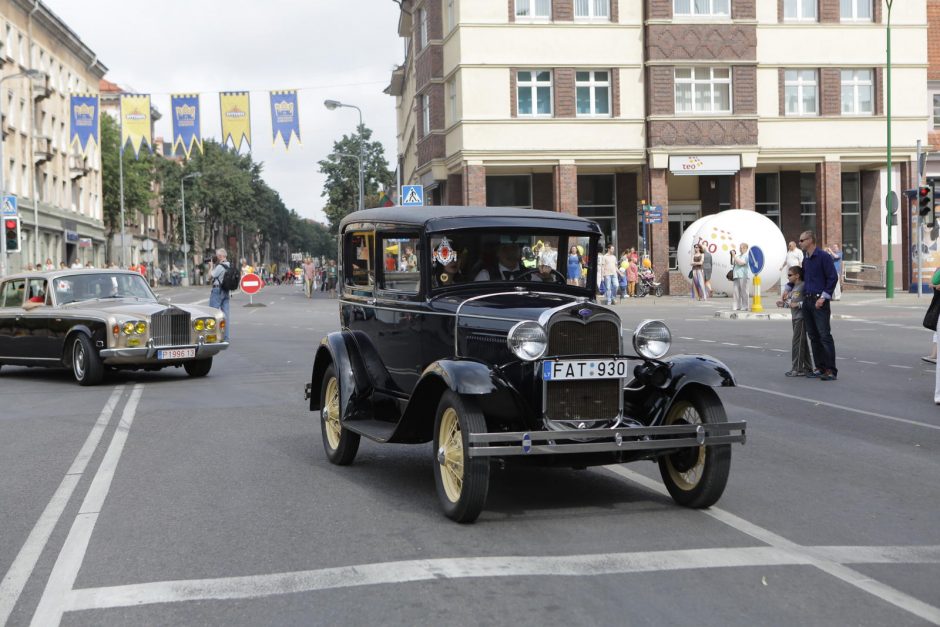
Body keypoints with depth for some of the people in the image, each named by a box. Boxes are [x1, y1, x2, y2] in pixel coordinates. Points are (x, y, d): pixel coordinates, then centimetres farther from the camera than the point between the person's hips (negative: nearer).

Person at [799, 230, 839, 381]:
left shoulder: (823, 257, -8)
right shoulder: (805, 259, 16)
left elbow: (833, 278, -12)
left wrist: (823, 297, -16)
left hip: (820, 302, -8)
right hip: (807, 301, 8)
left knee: (825, 336, -10)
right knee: (813, 336, 8)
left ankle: (831, 370, -11)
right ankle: (820, 368, 13)